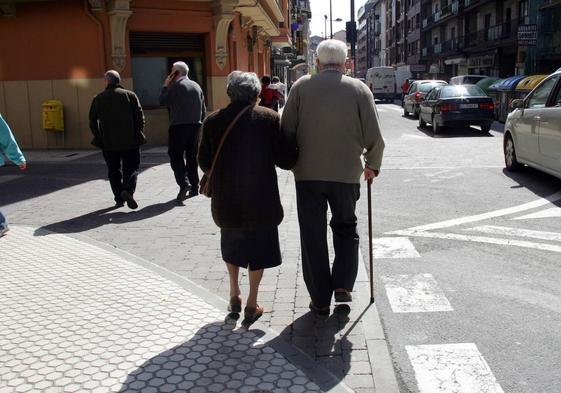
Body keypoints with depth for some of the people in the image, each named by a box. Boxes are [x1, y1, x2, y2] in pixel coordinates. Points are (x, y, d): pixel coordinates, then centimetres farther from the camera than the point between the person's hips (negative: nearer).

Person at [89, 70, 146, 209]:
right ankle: (128, 190, -19)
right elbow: (140, 117, -2)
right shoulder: (130, 95, 1)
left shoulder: (98, 99, 5)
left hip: (108, 142, 1)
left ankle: (119, 198, 10)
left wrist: (99, 137, 18)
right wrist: (139, 135, 7)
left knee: (114, 171, 11)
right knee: (132, 168, 5)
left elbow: (92, 121, 7)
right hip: (130, 140, -1)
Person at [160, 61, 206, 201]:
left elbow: (162, 101, -6)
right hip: (195, 125, 6)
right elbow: (203, 109, 16)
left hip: (179, 125, -6)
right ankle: (194, 187, 13)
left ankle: (184, 183, -20)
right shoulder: (196, 86, 15)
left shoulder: (176, 85, -6)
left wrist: (165, 86, 5)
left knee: (176, 155, -2)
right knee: (192, 156, 12)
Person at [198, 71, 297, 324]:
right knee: (258, 247, 13)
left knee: (231, 243, 24)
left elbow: (204, 163, 3)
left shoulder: (213, 121, -2)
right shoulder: (269, 118, -8)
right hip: (261, 198, -2)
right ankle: (251, 304, 18)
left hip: (226, 199, 2)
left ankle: (234, 295, 31)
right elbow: (286, 159, -9)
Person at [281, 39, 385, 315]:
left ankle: (320, 300, 14)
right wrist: (372, 166, 16)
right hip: (347, 173, 0)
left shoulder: (301, 86, 0)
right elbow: (374, 137, -2)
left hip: (308, 172, 0)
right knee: (345, 227, 21)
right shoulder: (359, 89, -1)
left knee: (313, 234, 9)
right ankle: (342, 285, 12)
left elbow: (286, 129, 0)